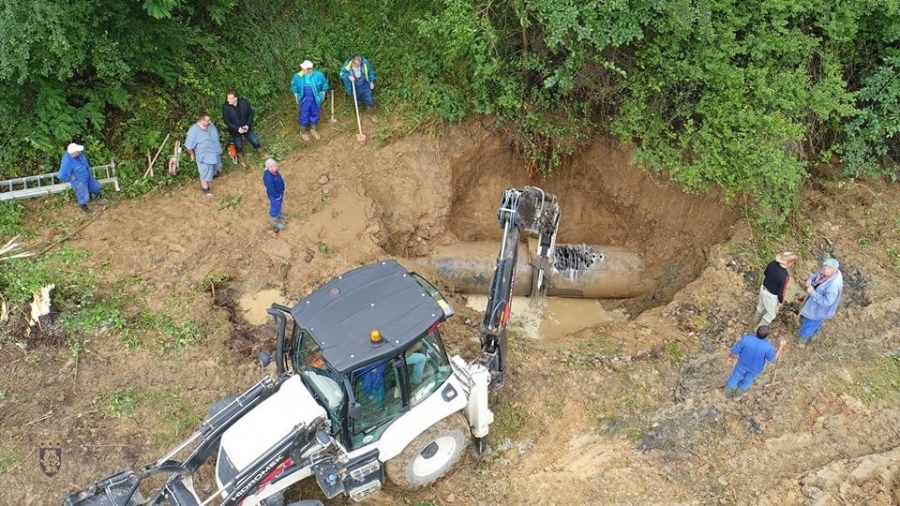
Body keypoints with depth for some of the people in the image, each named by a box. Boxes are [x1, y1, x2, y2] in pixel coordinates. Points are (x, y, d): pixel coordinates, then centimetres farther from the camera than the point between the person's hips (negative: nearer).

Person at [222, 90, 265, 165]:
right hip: (235, 130, -1)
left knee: (255, 142, 12)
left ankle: (264, 155, 36)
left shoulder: (244, 103, -19)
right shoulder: (225, 107, -21)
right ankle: (242, 161, 40)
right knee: (239, 146, 15)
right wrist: (237, 129, -22)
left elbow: (251, 114, -6)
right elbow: (226, 121, -14)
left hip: (246, 128, 1)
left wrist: (248, 125, -16)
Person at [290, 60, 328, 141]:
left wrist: (322, 96, 5)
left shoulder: (318, 75, -19)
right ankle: (303, 132, 35)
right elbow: (294, 88, -1)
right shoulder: (298, 76, -19)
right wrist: (297, 99, 1)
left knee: (314, 115, 19)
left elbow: (324, 86, 0)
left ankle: (313, 130, 44)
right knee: (304, 116, 11)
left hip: (315, 100, 1)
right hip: (304, 100, -1)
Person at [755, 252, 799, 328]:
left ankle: (758, 323, 57)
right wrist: (780, 302, -6)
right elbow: (781, 291, -24)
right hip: (771, 296, -7)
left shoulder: (772, 263, -17)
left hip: (763, 289, 7)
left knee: (761, 307, 32)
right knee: (771, 314, 20)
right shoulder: (785, 276, -36)